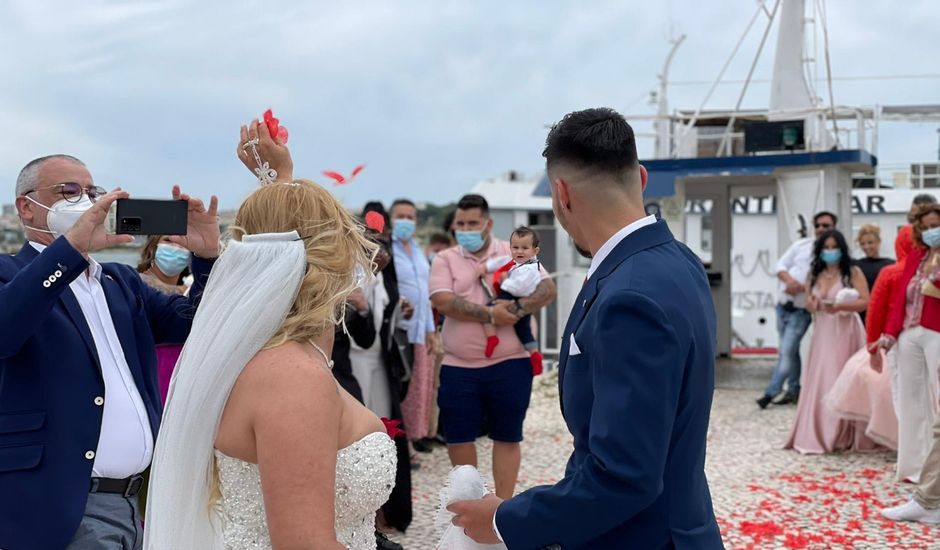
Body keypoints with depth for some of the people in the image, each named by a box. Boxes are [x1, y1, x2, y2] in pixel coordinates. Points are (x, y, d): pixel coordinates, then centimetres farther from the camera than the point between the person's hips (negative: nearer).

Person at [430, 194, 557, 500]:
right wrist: (490, 314, -19)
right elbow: (444, 302, -12)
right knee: (457, 436, 8)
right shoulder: (445, 260, 3)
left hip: (509, 363, -1)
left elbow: (548, 290, -3)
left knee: (507, 436, 7)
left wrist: (518, 309, -20)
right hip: (458, 366, 1)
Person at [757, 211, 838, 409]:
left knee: (786, 352, -11)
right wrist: (789, 280, -13)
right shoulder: (800, 245, 7)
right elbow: (781, 265, 6)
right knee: (790, 351, 14)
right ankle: (793, 391, 24)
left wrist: (802, 287, -22)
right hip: (783, 305, 5)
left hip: (801, 310, -5)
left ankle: (771, 392, -3)